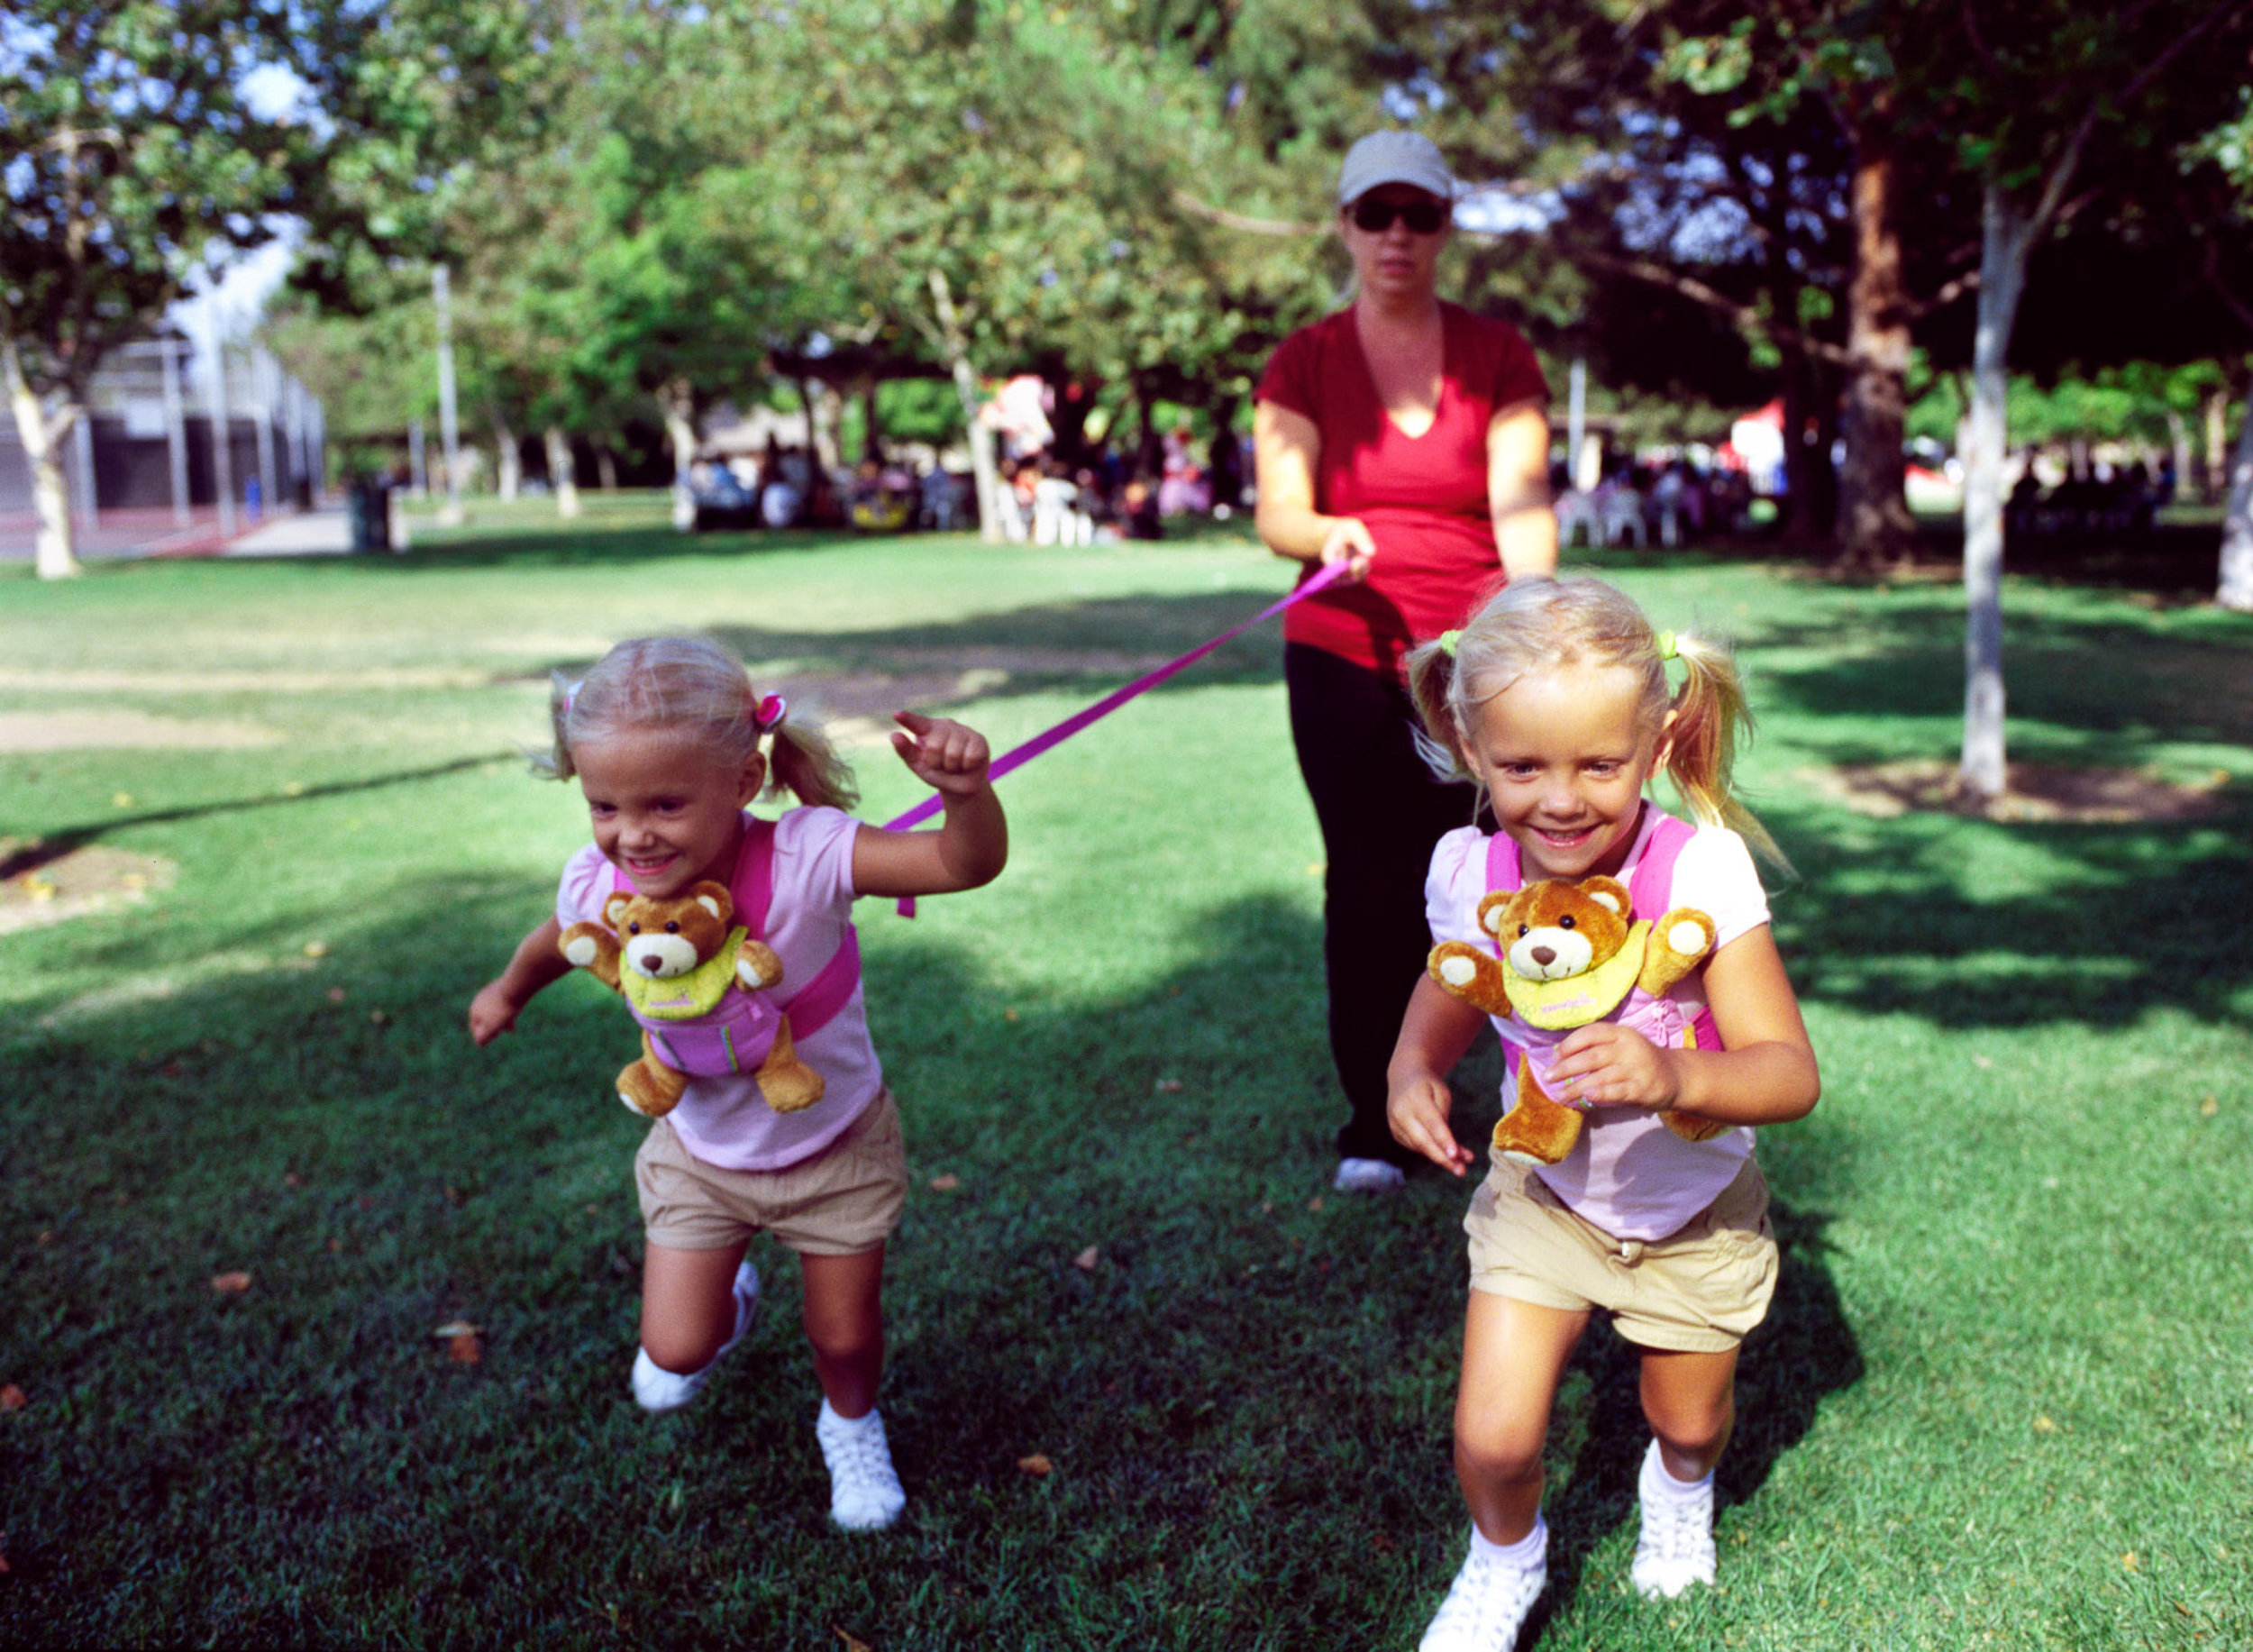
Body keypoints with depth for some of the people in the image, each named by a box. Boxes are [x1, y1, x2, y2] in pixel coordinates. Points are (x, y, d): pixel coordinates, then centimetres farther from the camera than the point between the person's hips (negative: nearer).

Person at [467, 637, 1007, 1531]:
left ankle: (851, 1424, 52)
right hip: (700, 1156, 2)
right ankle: (726, 1304, 44)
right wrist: (509, 990, 23)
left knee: (845, 1337, 14)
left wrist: (965, 791, -67)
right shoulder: (598, 886, -24)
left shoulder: (801, 857, -36)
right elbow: (556, 942, 3)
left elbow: (968, 865, -45)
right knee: (672, 1357, 5)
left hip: (835, 1145, -2)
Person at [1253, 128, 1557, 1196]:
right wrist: (1326, 533, -29)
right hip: (1341, 659, 0)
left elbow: (1521, 505, -5)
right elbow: (1276, 513, -6)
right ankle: (1371, 1122, 12)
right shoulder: (1305, 362, 5)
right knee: (1364, 880, 0)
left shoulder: (1497, 357, 6)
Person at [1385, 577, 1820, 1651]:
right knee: (1492, 1436, -6)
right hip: (1545, 1193, 1)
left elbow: (1791, 1074, -30)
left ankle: (1679, 1489, 60)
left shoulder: (1698, 871, -30)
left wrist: (1672, 1077, -50)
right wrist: (1412, 1069, -17)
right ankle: (1504, 1561, 31)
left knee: (1689, 1419, 21)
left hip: (1695, 1208, -1)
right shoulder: (1472, 875, -20)